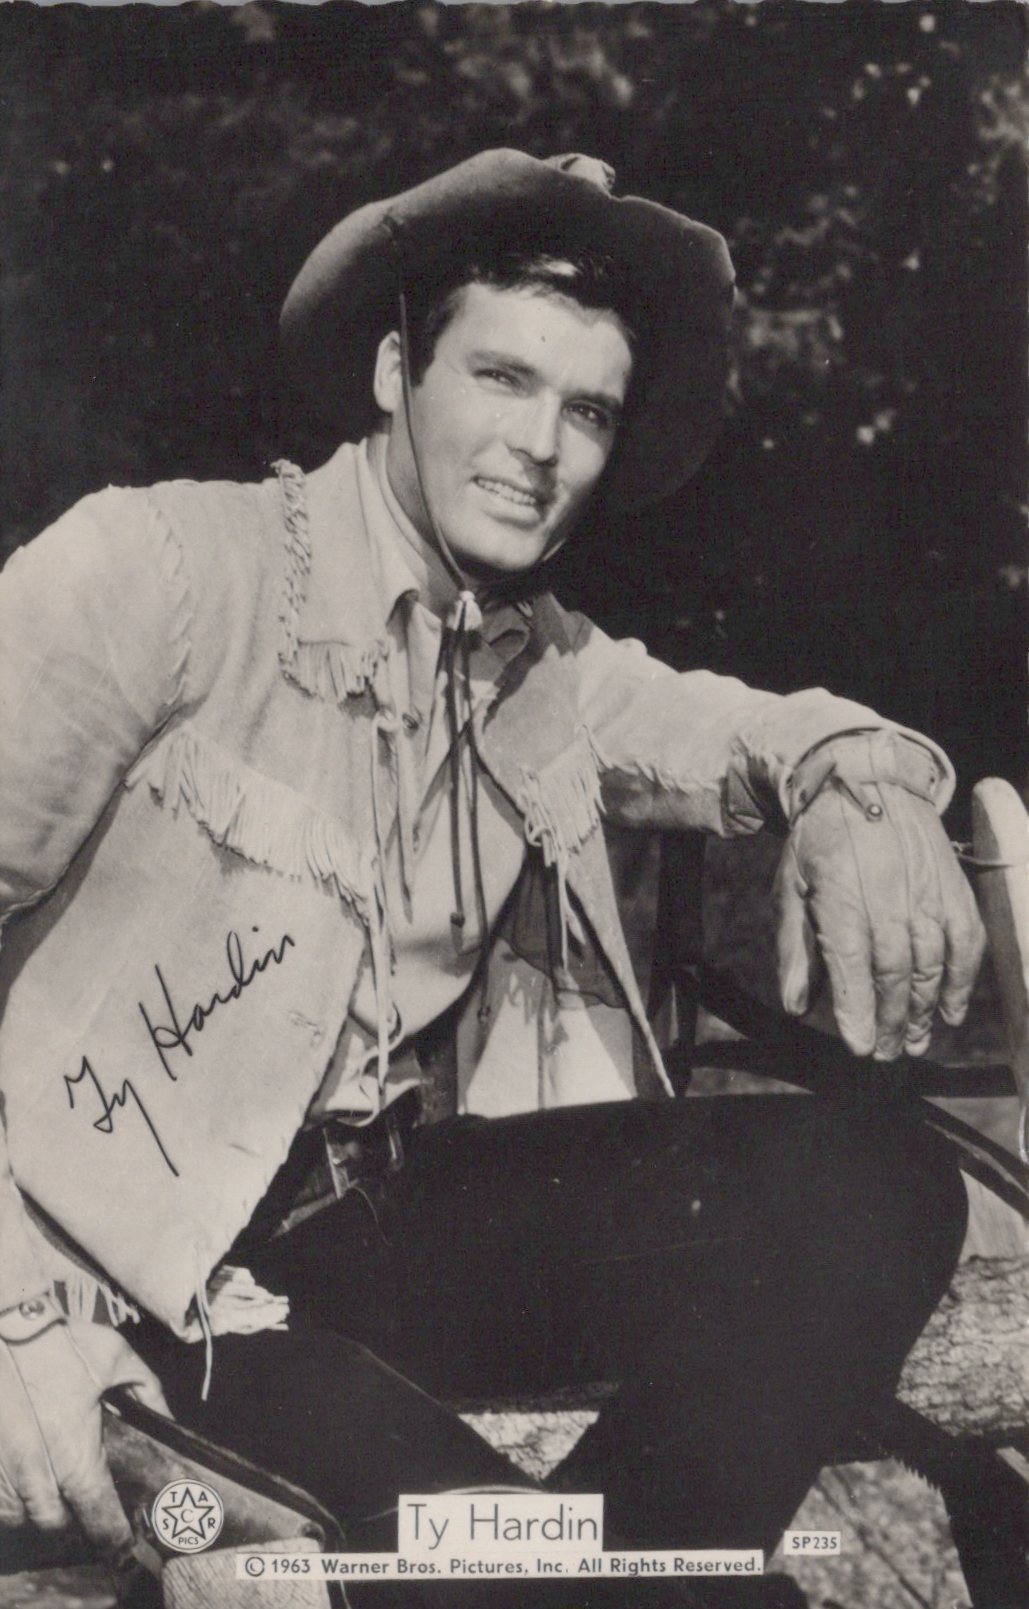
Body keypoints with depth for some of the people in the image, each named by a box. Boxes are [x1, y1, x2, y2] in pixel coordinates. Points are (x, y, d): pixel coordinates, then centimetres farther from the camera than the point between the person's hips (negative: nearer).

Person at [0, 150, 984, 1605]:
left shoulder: (551, 671, 10)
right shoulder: (167, 564, -9)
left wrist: (854, 781, -8)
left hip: (394, 1221, 6)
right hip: (157, 1262, -6)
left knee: (875, 1189, -13)